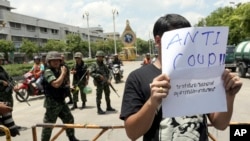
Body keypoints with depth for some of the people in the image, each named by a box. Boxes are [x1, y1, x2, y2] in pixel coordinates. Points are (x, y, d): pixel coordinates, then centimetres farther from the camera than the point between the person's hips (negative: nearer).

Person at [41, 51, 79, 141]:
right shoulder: (48, 72, -16)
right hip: (52, 103, -9)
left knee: (69, 119, 17)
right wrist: (63, 73, -22)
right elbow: (56, 84, -33)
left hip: (61, 101, 9)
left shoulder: (59, 71, 10)